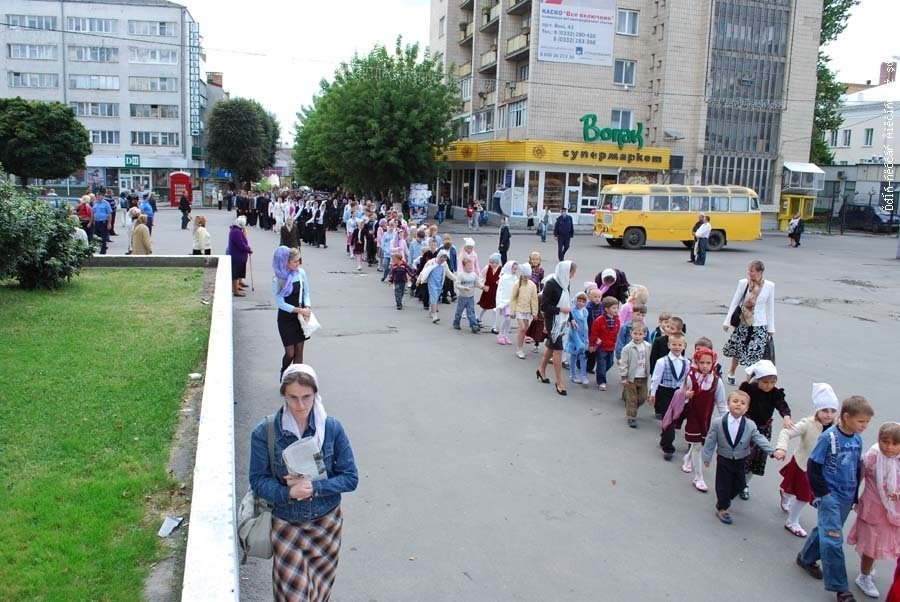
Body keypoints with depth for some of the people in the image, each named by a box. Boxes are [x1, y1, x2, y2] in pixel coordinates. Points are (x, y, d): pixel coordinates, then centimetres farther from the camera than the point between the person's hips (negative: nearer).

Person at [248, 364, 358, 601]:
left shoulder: (332, 428, -11)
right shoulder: (264, 432, -14)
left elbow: (350, 478, -7)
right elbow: (258, 481, -7)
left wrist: (314, 487, -21)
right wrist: (288, 493, -25)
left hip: (326, 521, 1)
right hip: (286, 523, -1)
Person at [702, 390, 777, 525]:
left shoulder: (750, 425, -10)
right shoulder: (717, 424, -14)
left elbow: (760, 439, -14)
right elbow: (710, 441, -7)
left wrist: (773, 451, -28)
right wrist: (707, 457, -6)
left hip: (740, 461, 3)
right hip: (723, 460, -3)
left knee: (739, 484, 16)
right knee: (723, 484, 5)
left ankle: (724, 500, 43)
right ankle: (722, 508, 25)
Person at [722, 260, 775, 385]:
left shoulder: (769, 286, -3)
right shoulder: (743, 283, -5)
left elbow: (770, 307, 5)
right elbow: (734, 302, 2)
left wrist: (771, 328, 8)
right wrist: (727, 321, 4)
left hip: (760, 325, 0)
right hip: (743, 323, 0)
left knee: (756, 352, -3)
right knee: (737, 350, 11)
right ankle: (731, 373, 33)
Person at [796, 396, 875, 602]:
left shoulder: (858, 439, 2)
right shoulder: (829, 437, -17)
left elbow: (857, 469, 13)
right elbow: (813, 467, -13)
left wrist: (855, 495, 14)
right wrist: (823, 493, -12)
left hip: (846, 497, 6)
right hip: (830, 495, -6)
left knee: (826, 530, 19)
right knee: (833, 539, -7)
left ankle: (806, 558, 41)